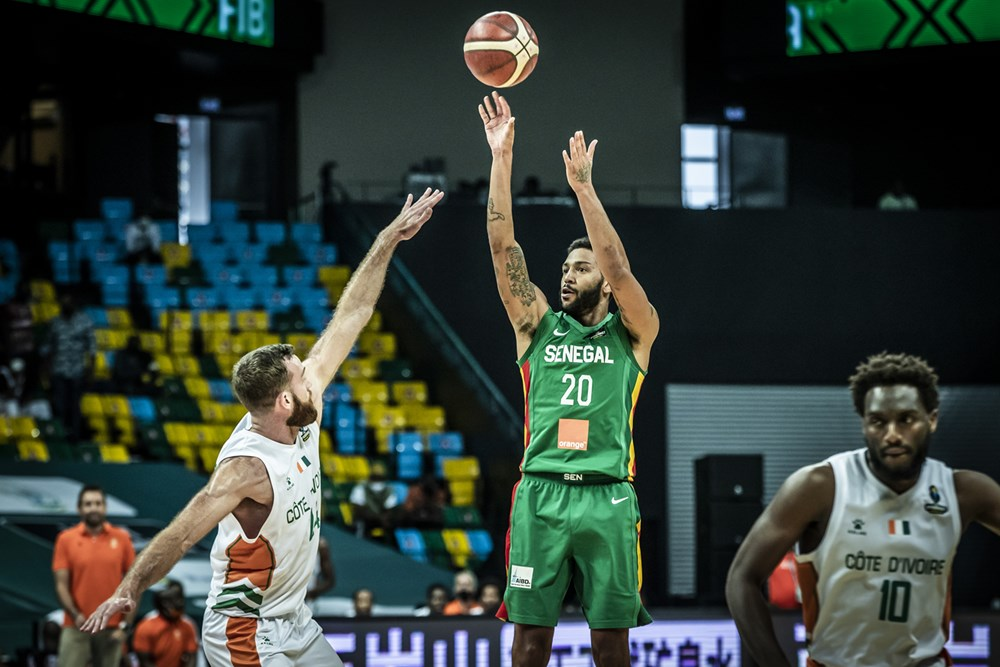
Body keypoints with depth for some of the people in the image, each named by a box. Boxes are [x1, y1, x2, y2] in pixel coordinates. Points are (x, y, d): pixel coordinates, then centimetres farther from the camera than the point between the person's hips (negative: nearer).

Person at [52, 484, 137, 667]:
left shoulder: (122, 538, 3)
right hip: (77, 628, -1)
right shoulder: (66, 540, 1)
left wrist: (125, 625, -3)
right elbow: (61, 585, -2)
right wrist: (75, 615, -18)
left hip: (112, 629, 1)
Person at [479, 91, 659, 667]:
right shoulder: (539, 326, 14)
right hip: (541, 492, 2)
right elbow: (504, 250, 5)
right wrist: (502, 158, -4)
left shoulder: (632, 333, 9)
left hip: (607, 496, -2)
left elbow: (618, 269, -9)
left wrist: (583, 186, -16)